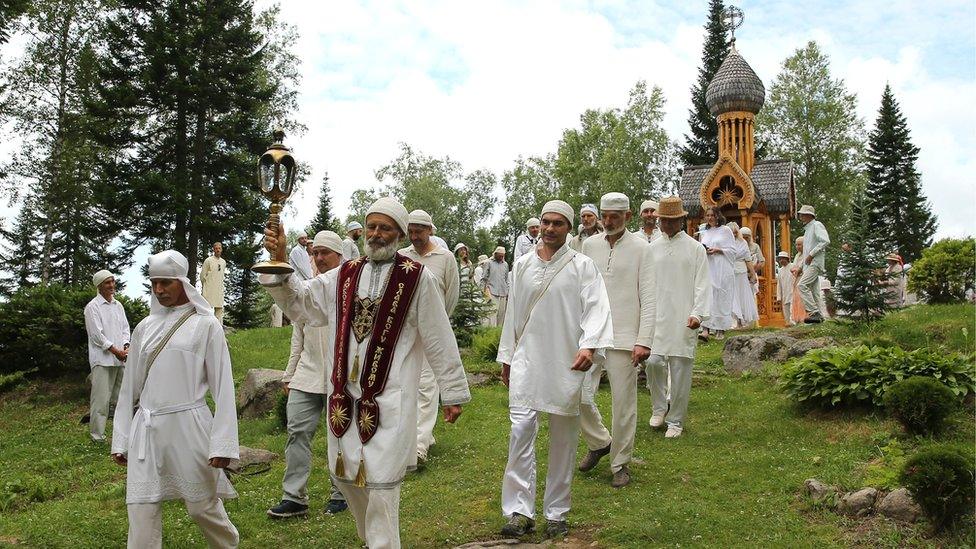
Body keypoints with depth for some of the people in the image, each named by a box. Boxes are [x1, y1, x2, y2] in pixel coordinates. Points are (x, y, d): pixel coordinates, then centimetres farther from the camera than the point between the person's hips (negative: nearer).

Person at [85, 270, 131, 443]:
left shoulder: (118, 305, 15)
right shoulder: (92, 307, -4)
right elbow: (97, 334, -10)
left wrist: (126, 347, -3)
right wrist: (115, 351, -12)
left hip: (120, 358, 6)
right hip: (102, 359, -6)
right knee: (101, 398, -7)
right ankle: (97, 434, 0)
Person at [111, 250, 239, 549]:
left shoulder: (205, 324, -2)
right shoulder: (145, 327, 11)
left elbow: (222, 386, -5)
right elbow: (130, 387, 15)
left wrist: (222, 443, -11)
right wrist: (120, 440, 13)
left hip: (188, 424, -4)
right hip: (146, 427, 4)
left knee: (203, 507, 6)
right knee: (142, 512, 1)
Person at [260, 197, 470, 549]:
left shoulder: (416, 278, -6)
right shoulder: (345, 275, 8)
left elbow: (439, 341, -4)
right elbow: (299, 302, 8)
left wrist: (453, 393, -2)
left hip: (388, 401, -5)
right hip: (344, 396, 6)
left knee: (380, 484, -4)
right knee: (346, 475, 16)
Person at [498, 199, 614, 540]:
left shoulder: (582, 266, -1)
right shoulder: (523, 265, 10)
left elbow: (596, 308, -11)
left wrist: (589, 345, -28)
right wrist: (506, 358, 16)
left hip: (567, 362, -2)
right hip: (527, 358, 2)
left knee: (563, 438, 7)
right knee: (521, 429, -9)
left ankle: (556, 513, 19)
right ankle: (520, 510, -2)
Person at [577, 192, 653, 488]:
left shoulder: (640, 248, -1)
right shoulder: (589, 245, 10)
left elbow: (647, 298, -4)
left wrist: (644, 341, -11)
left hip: (624, 337, -3)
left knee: (623, 404, 2)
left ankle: (621, 464, 17)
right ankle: (599, 442, 24)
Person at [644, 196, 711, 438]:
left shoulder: (695, 249, 4)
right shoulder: (652, 248, 11)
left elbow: (703, 284, 0)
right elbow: (646, 283, 12)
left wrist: (697, 313, -12)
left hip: (683, 319, -2)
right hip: (656, 317, 2)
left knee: (680, 369, 0)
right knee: (653, 362, -7)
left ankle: (675, 421, 12)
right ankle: (658, 407, 19)